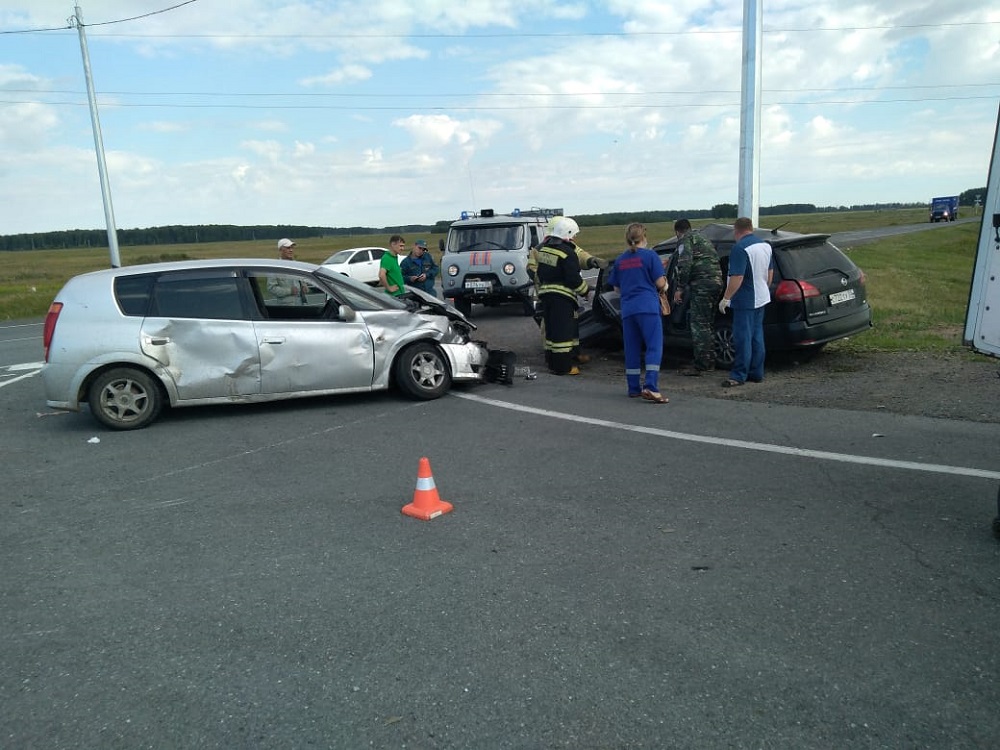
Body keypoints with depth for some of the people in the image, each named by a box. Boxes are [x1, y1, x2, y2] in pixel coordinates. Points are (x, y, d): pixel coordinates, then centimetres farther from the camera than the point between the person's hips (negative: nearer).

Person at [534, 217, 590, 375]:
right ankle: (563, 366, -3)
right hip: (562, 296, -8)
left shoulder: (544, 248, 11)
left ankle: (552, 362, 21)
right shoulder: (567, 253, -15)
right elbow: (573, 278, -16)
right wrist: (585, 291, -1)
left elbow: (539, 272, 19)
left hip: (545, 292, 9)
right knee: (563, 330, -4)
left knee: (551, 328, 15)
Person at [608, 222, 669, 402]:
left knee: (632, 349, 10)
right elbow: (660, 283, -4)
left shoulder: (619, 260, 10)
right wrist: (663, 288, 17)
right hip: (648, 307, -5)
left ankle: (634, 388, 15)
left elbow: (616, 287, 16)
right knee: (654, 347, -5)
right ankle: (650, 387, -17)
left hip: (627, 309, 5)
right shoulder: (650, 255, -3)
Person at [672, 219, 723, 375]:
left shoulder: (685, 240, 1)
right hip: (717, 282, 9)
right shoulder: (704, 239, 29)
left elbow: (685, 264, -14)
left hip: (702, 284, -9)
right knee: (707, 325, 16)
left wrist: (679, 288, -12)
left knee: (699, 325, -9)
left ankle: (700, 365, -11)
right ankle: (710, 362, 21)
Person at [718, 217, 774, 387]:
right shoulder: (765, 245, 9)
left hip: (745, 301, -9)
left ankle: (739, 375, 0)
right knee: (757, 336, 13)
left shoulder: (740, 248, -19)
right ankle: (757, 373, 20)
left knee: (743, 338, -4)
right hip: (761, 298, 9)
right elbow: (770, 272, 18)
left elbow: (737, 277, -25)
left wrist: (725, 298, -18)